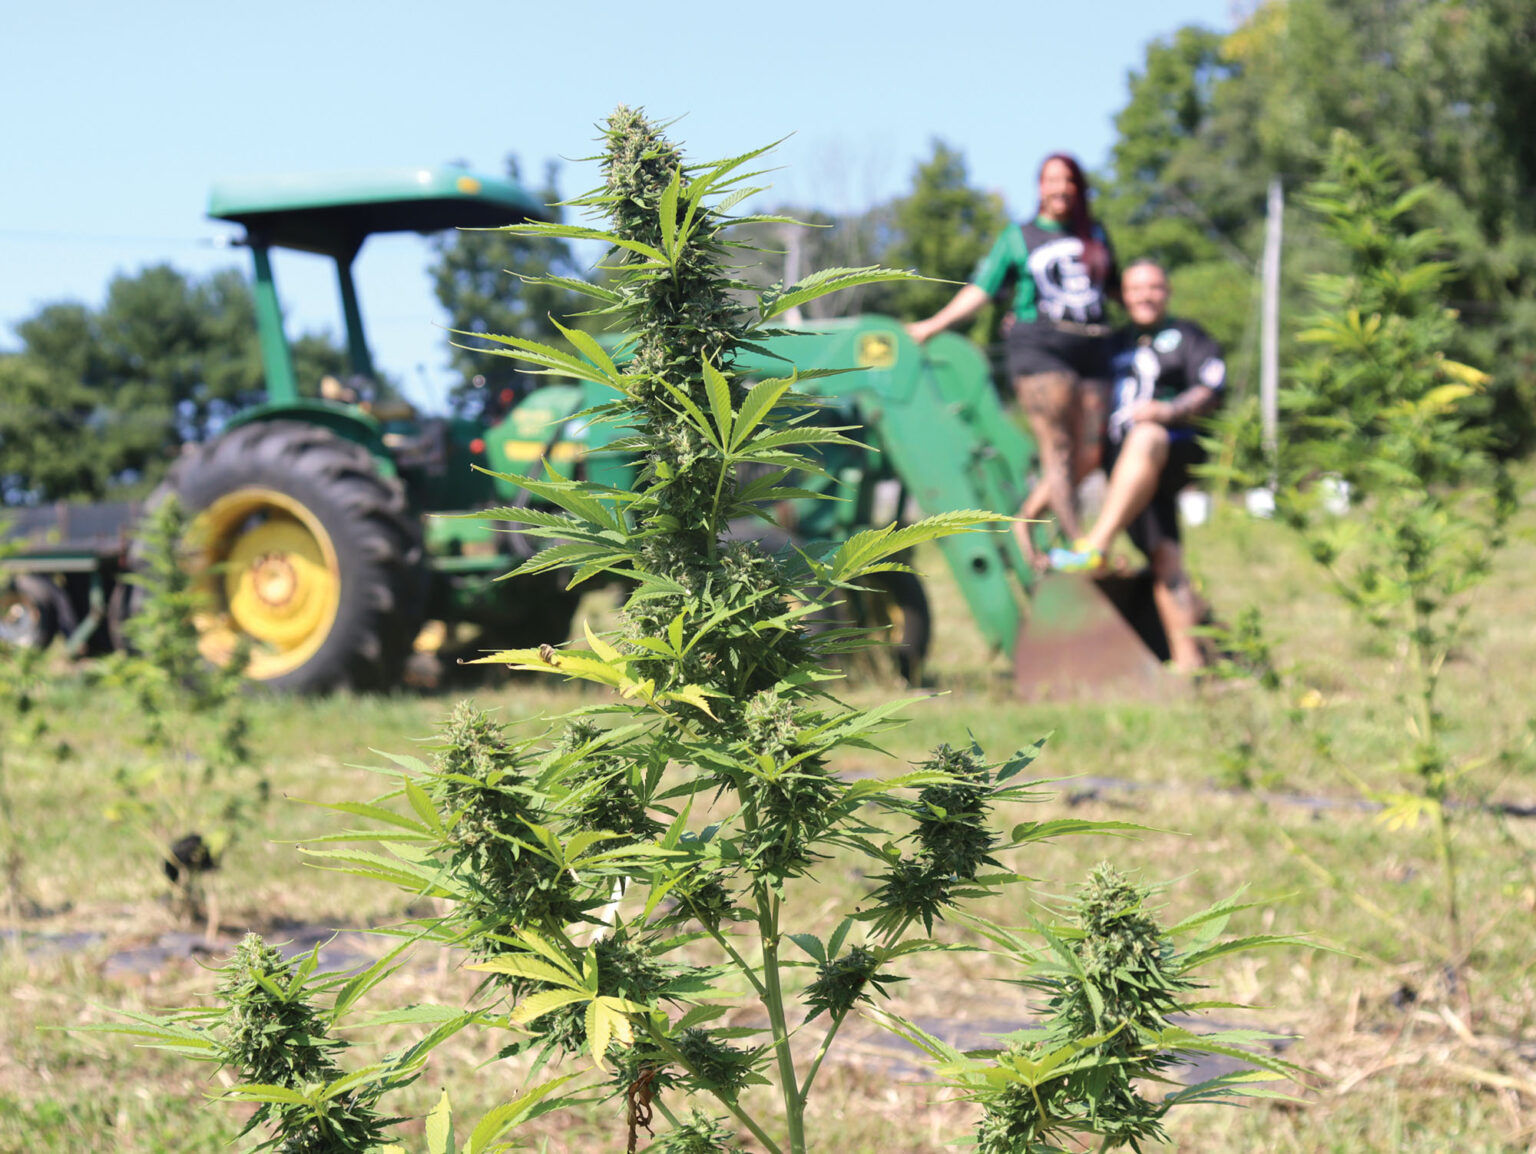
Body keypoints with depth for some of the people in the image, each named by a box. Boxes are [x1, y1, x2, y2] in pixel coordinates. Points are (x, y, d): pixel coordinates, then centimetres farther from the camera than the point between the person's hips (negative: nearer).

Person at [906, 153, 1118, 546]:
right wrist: (932, 325, -2)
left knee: (1086, 458, -3)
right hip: (1040, 349, -4)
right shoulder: (1018, 237, 8)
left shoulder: (1096, 236, 18)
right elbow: (980, 290, 5)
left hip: (1090, 352, 5)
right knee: (1058, 453, -11)